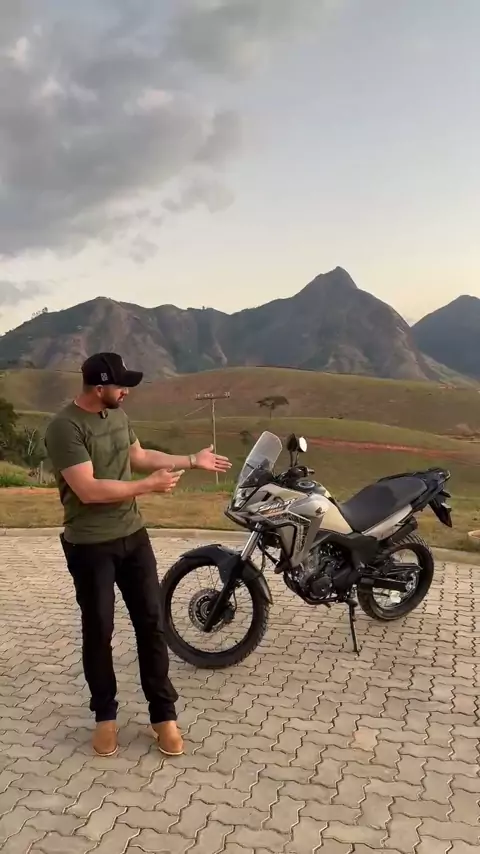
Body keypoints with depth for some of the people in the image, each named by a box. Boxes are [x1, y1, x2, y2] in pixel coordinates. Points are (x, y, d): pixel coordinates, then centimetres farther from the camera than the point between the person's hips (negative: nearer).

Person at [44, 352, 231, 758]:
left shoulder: (117, 415, 4)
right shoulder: (65, 428, -21)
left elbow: (140, 456, 19)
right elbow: (89, 490, -27)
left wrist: (193, 460, 19)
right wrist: (149, 485, -21)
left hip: (133, 535, 6)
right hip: (89, 546, -6)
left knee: (151, 623, 8)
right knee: (98, 631, 8)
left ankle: (164, 714, 21)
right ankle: (105, 715, 29)